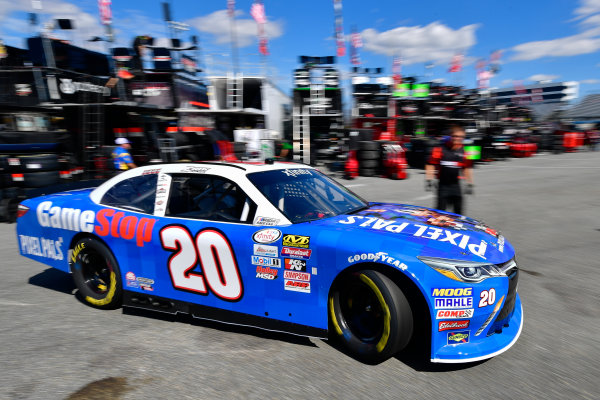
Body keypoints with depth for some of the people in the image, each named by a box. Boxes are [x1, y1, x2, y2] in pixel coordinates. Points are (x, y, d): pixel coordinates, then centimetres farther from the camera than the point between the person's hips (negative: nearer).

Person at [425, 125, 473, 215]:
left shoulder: (463, 152, 6)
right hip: (443, 185, -4)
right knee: (440, 211, -2)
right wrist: (429, 180, -13)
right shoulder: (440, 149, -7)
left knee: (458, 211, 10)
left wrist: (469, 184, 14)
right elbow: (430, 164, -7)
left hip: (456, 185, 4)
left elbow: (467, 168, 14)